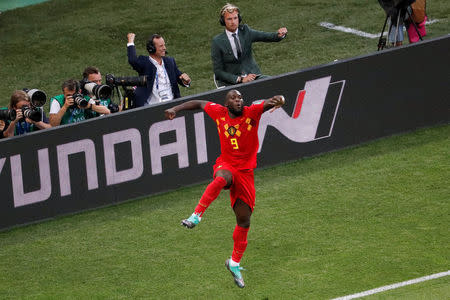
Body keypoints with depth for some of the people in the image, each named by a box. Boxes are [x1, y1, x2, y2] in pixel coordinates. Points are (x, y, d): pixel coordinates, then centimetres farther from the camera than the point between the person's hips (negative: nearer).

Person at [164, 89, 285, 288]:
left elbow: (269, 104, -20)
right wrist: (176, 109, 8)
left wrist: (278, 100, -43)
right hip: (226, 165, -1)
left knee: (244, 221, 4)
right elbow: (199, 104, 16)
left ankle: (234, 263, 21)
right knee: (221, 179, -42)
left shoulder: (252, 113, -5)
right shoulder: (219, 113, 0)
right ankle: (196, 215, -43)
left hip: (245, 171, 1)